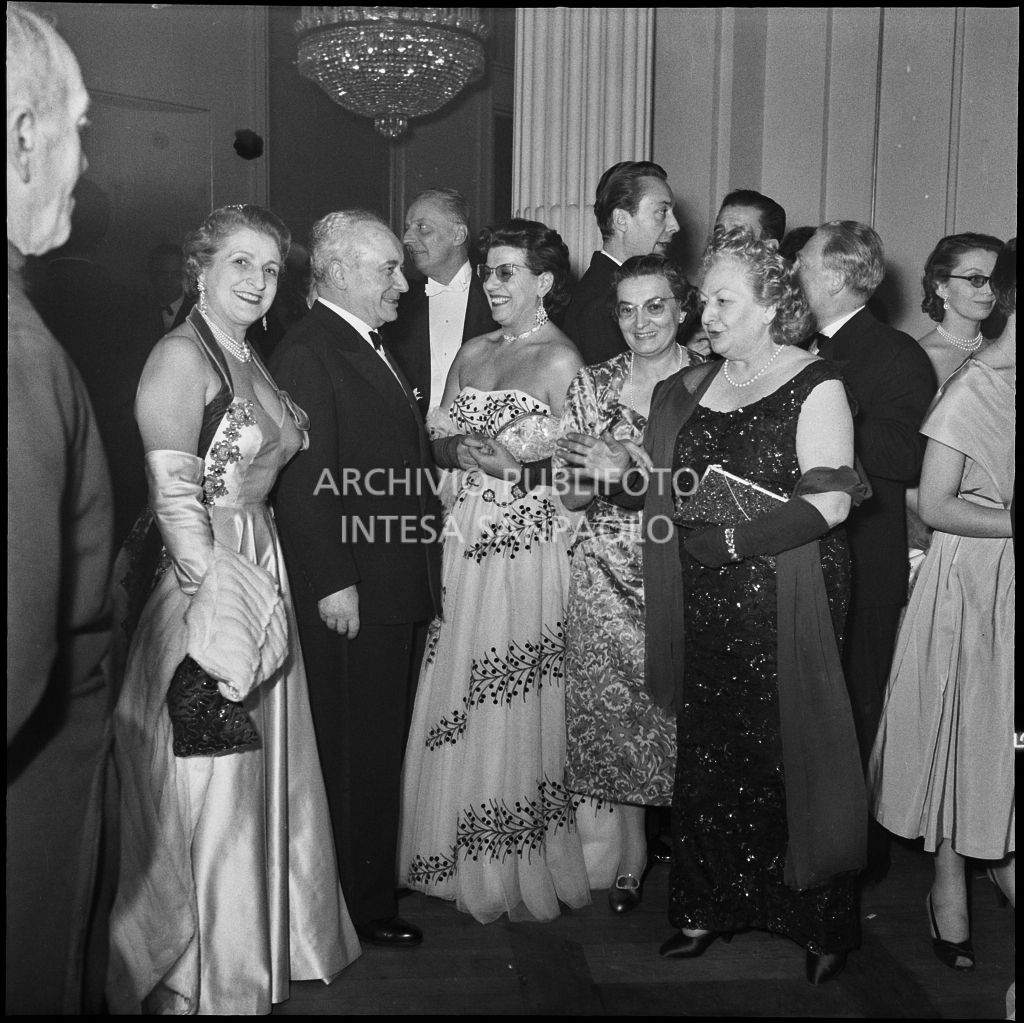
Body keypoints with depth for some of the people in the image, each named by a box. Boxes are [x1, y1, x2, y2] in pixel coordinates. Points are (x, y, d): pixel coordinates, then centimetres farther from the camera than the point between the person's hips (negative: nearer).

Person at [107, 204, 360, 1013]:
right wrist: (218, 608, -21)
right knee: (210, 793, 4)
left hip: (261, 579, 8)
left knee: (264, 783, 19)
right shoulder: (181, 356, -13)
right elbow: (175, 498, -19)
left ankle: (261, 941, 38)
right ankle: (200, 980, 23)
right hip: (207, 586, -8)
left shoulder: (250, 362, 13)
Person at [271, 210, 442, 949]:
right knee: (358, 752, 3)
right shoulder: (308, 353, -14)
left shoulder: (373, 347, 16)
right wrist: (333, 583, -21)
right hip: (354, 594, -9)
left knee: (388, 743, 17)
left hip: (403, 584, 9)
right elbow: (304, 482, -20)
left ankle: (381, 875, 31)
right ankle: (364, 904, 18)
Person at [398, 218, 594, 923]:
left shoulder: (561, 358, -5)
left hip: (533, 540, -6)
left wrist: (514, 458, -19)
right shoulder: (472, 353, 14)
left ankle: (526, 869, 18)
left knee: (520, 699, 1)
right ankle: (471, 861, 25)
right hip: (471, 534, 6)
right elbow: (439, 437, 12)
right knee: (463, 703, 9)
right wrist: (467, 449, -8)